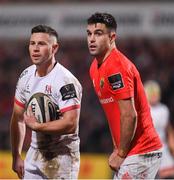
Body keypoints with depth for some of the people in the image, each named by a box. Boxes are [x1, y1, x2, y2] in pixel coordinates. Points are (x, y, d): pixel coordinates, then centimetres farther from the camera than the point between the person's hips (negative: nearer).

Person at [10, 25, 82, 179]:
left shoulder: (65, 81, -18)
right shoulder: (26, 76, 7)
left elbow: (70, 124, -25)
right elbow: (18, 118, 16)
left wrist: (36, 126, -20)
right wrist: (16, 156, 16)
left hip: (61, 156, -7)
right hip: (35, 153, 7)